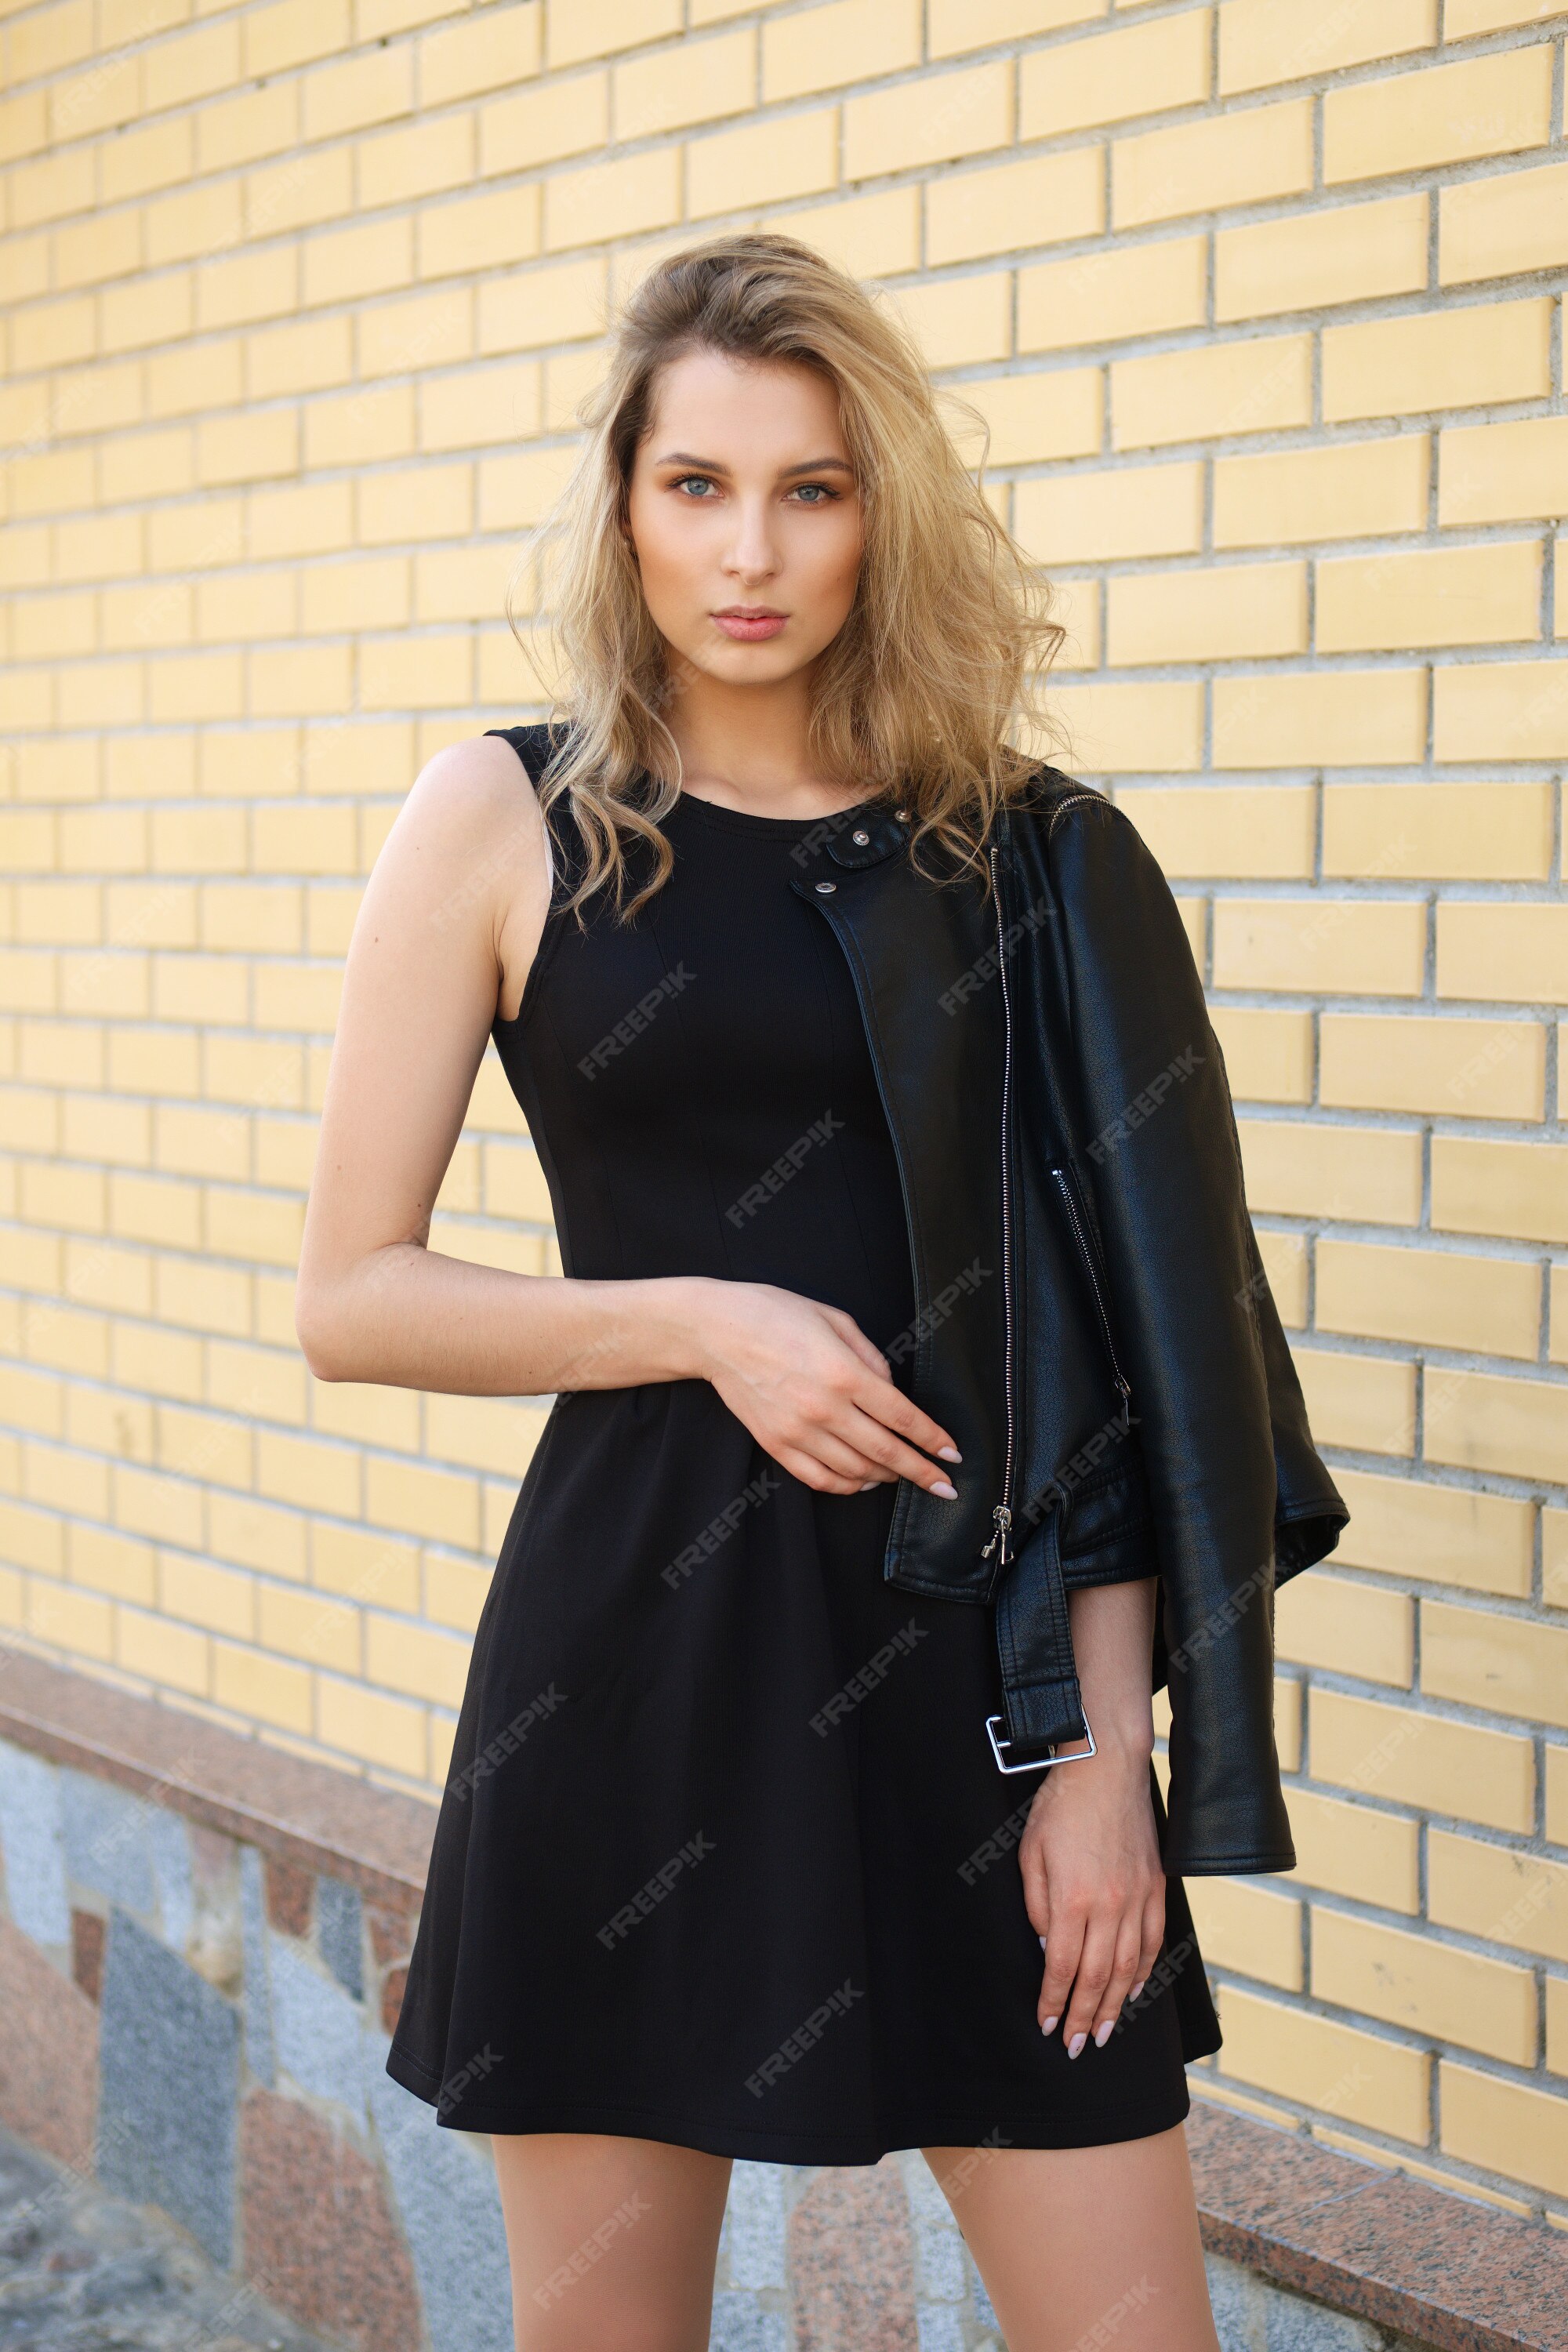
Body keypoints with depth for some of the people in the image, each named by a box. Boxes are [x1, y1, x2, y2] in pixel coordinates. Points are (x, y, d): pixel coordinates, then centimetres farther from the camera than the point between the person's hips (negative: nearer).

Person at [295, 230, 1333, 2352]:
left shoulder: (998, 839, 6)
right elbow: (351, 1298, 1)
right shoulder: (506, 817, 1)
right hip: (637, 1640, -1)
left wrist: (1111, 1743, -4)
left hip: (977, 1639, 2)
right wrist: (707, 1321, -12)